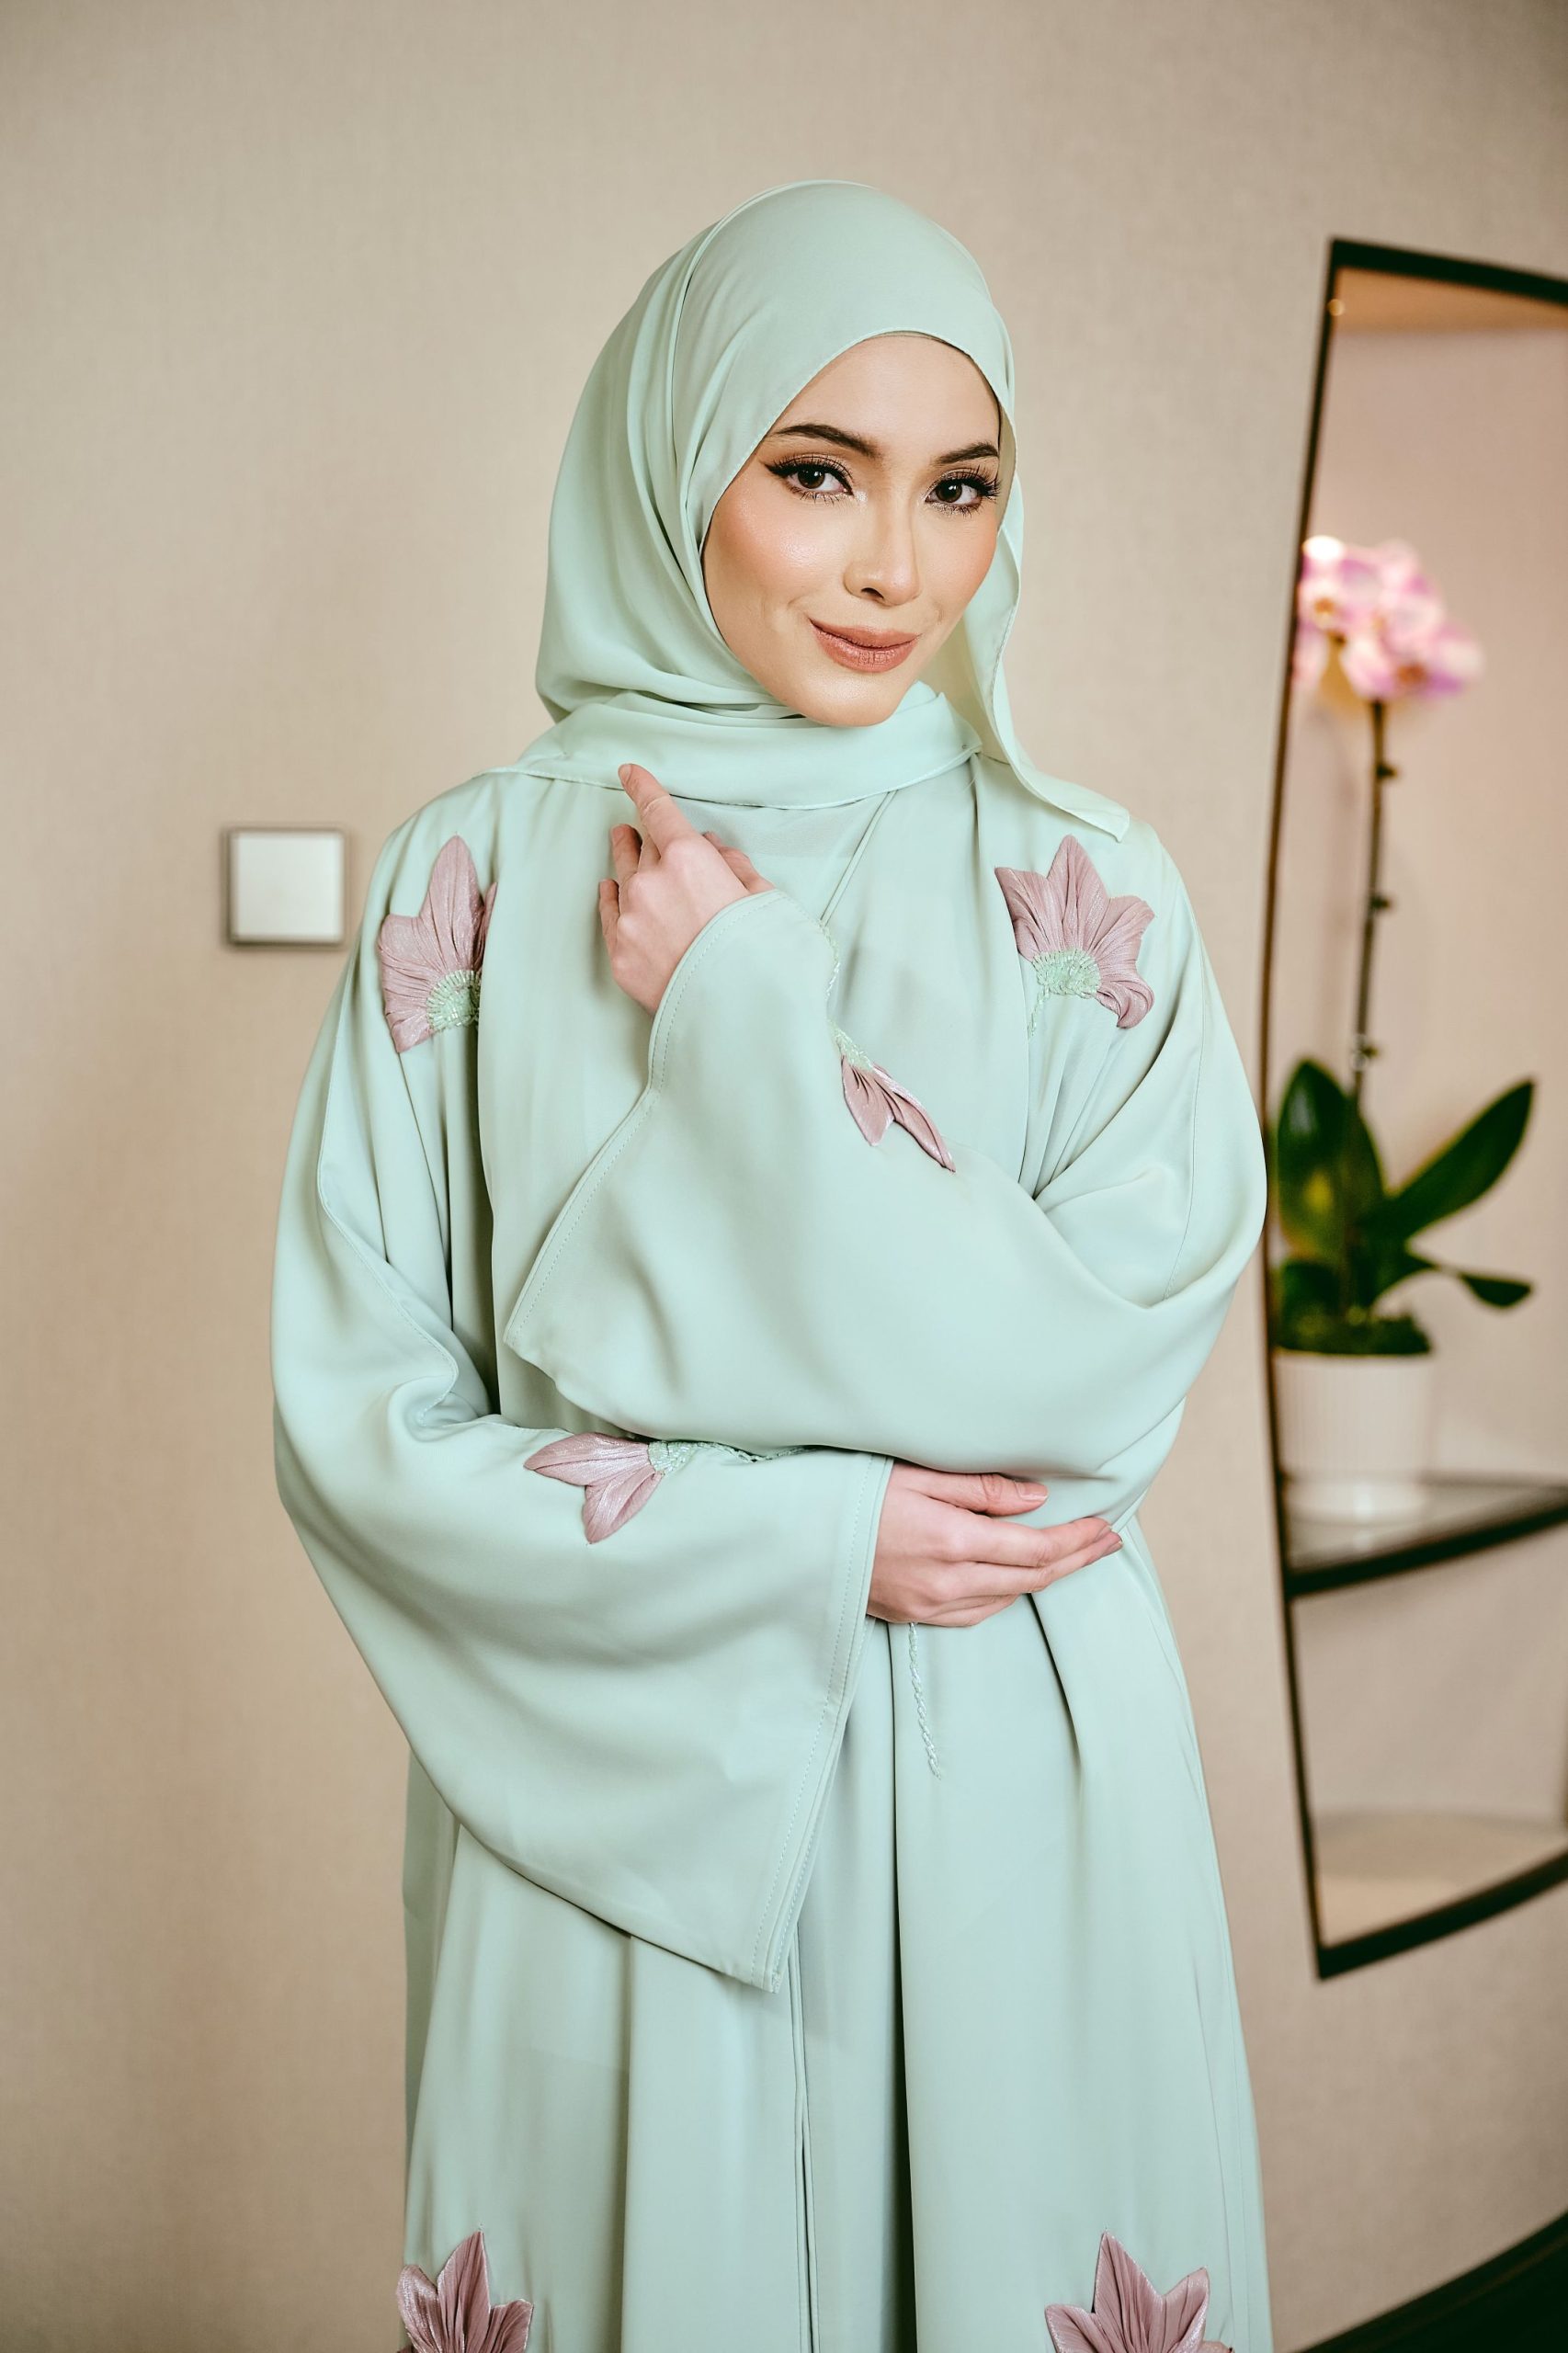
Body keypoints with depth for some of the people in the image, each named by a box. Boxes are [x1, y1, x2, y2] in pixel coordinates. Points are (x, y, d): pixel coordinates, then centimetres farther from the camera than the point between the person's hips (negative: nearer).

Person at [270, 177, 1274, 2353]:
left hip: (1006, 1801, 0)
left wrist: (747, 1012, -13)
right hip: (610, 1797, 0)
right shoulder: (478, 876, -2)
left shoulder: (1090, 899, -2)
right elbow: (356, 1421, -4)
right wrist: (800, 1540, -13)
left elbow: (1106, 1384, -12)